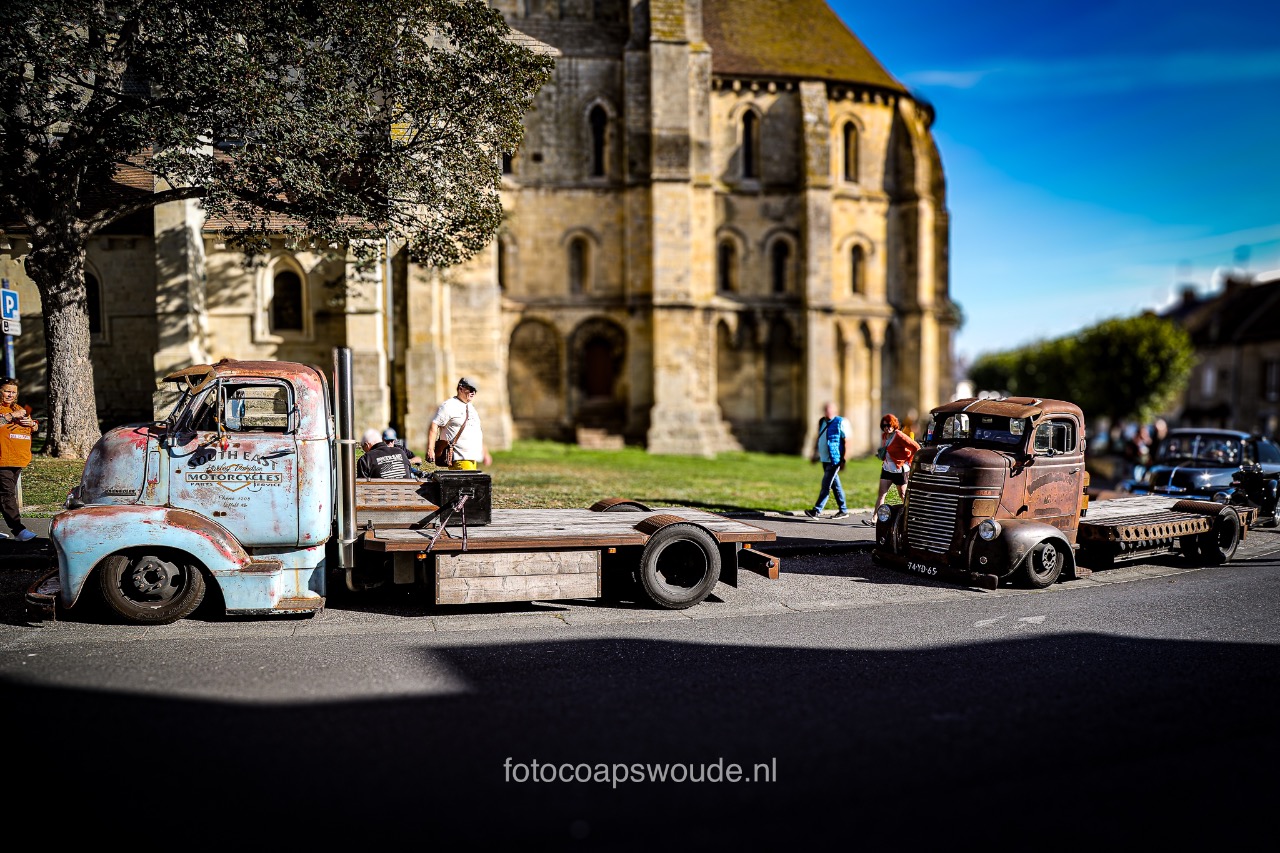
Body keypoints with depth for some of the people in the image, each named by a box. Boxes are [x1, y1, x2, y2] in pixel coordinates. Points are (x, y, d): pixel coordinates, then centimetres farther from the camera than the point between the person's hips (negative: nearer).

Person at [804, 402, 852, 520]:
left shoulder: (841, 423, -9)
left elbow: (846, 441, -11)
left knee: (826, 485, -9)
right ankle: (843, 511, 20)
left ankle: (817, 511, -10)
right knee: (835, 485, 12)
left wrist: (844, 460, -15)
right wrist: (815, 454, 23)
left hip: (835, 460, -8)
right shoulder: (822, 422, 12)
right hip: (825, 459, 8)